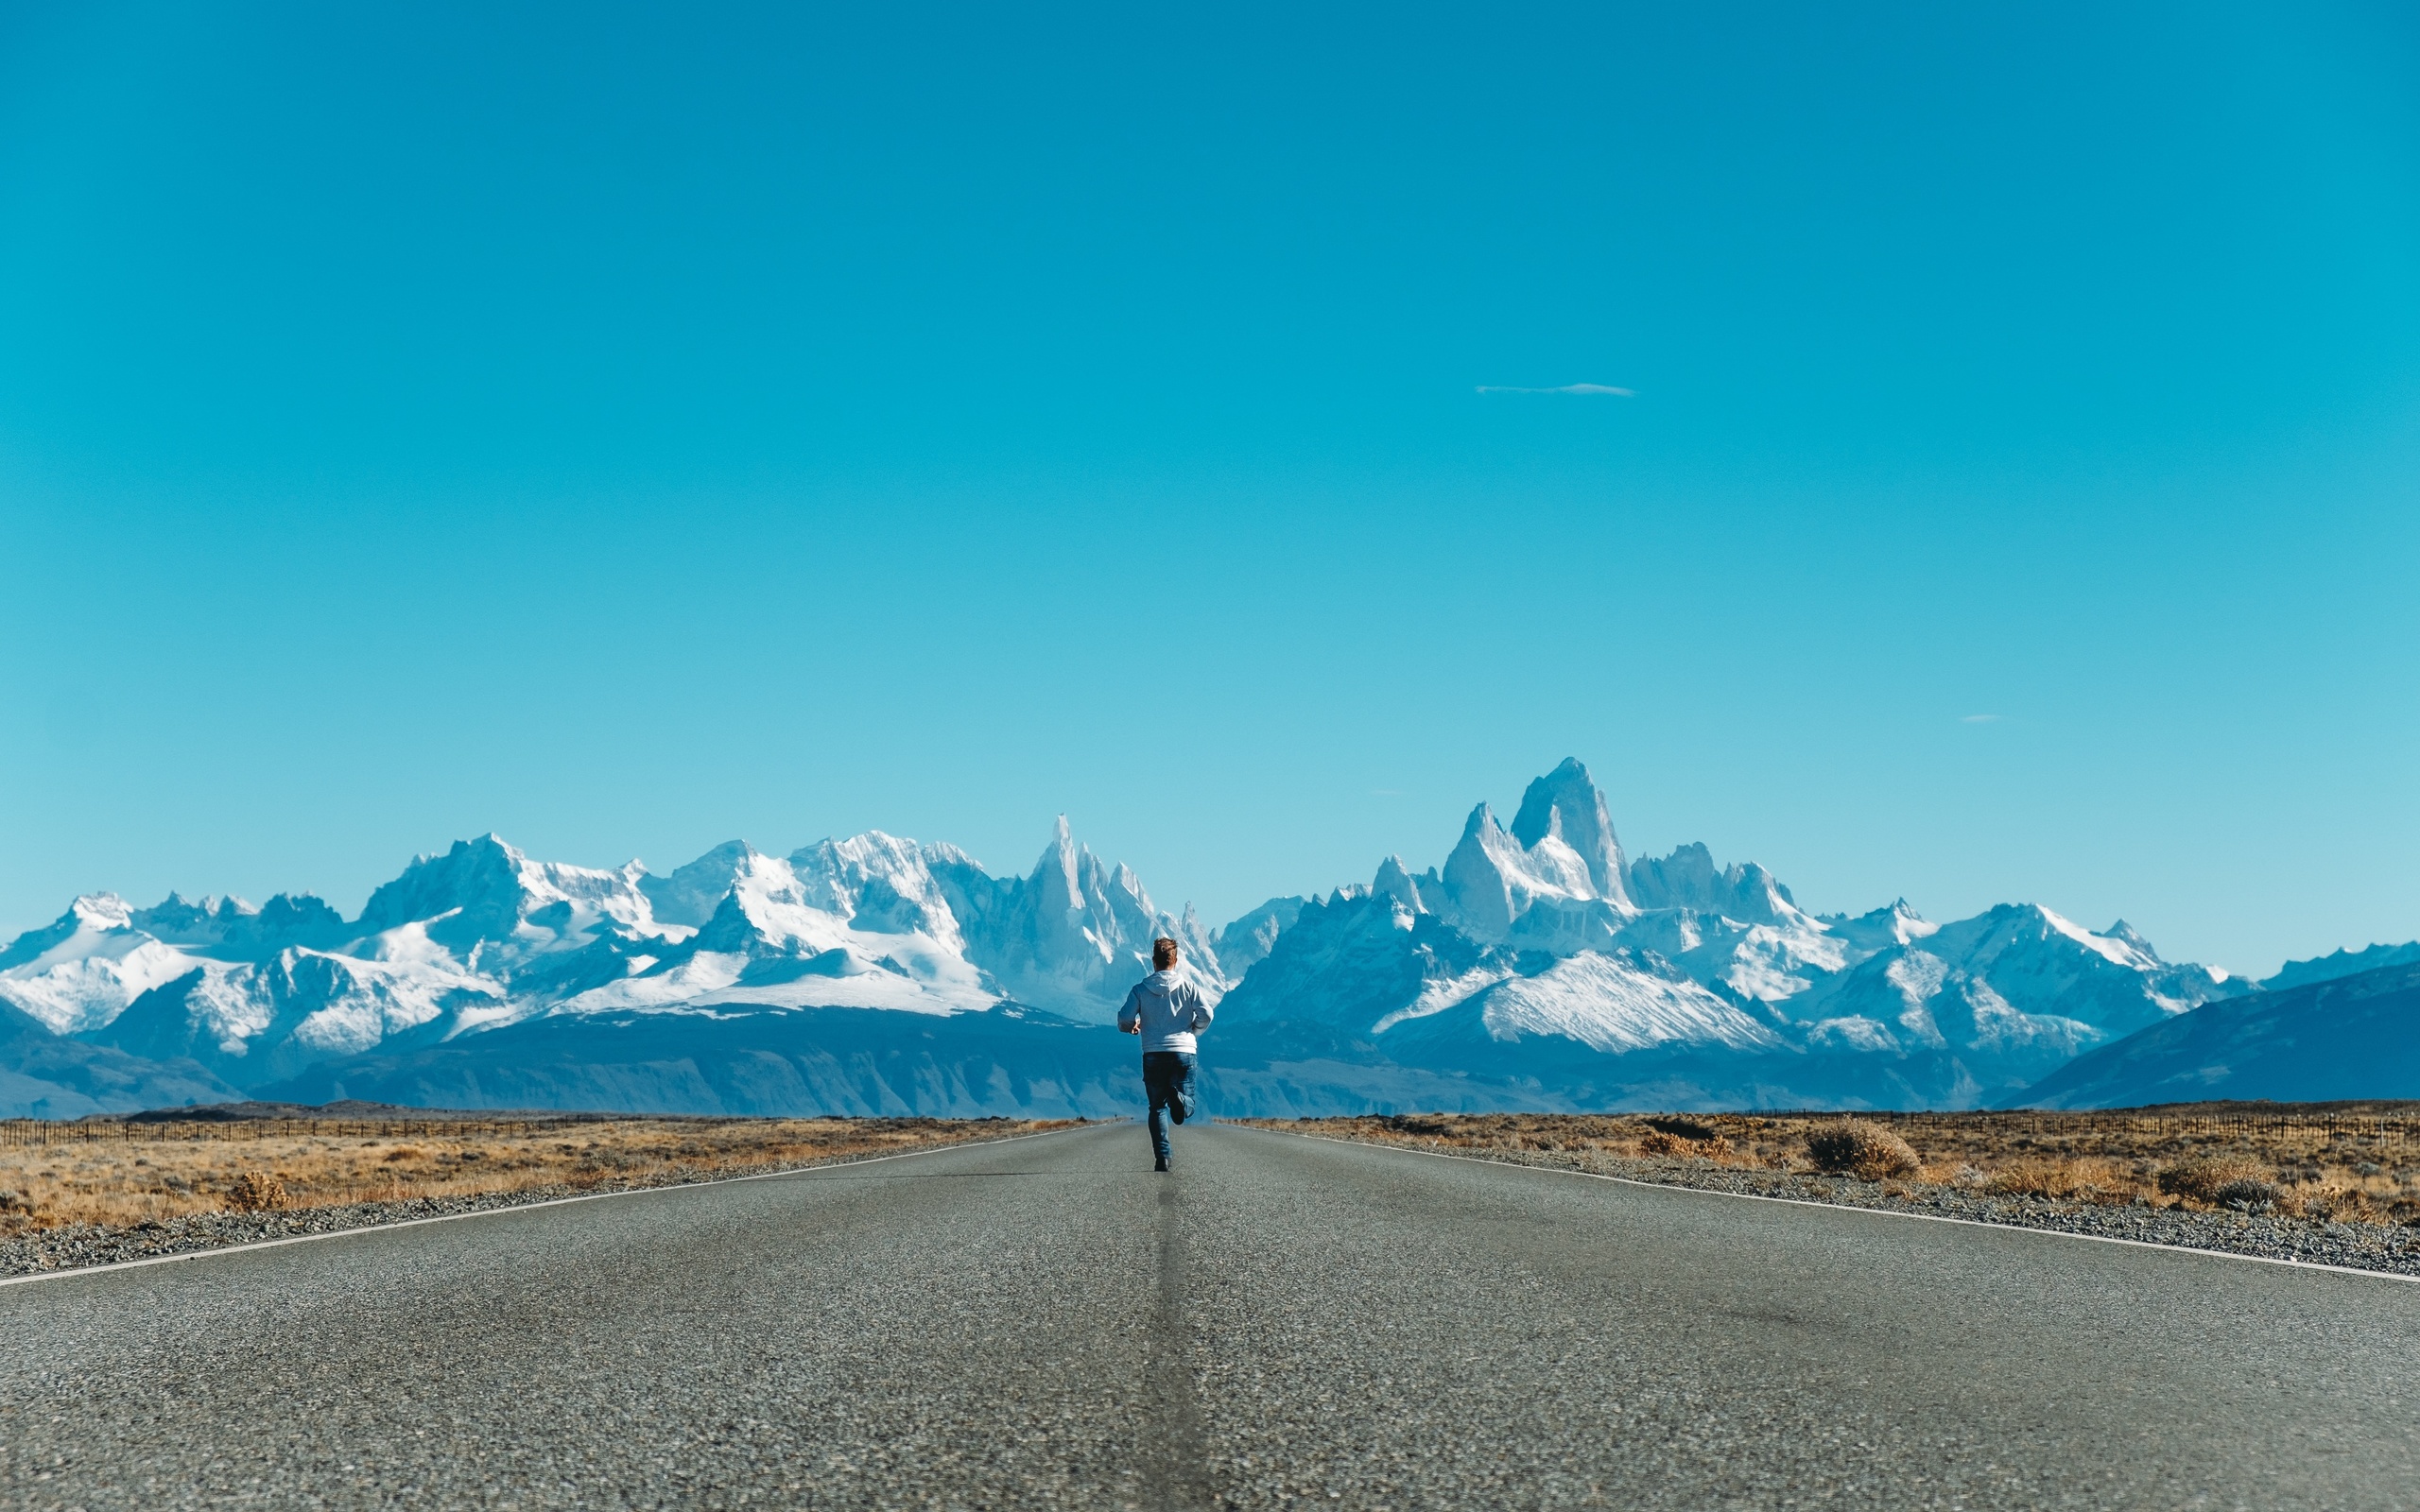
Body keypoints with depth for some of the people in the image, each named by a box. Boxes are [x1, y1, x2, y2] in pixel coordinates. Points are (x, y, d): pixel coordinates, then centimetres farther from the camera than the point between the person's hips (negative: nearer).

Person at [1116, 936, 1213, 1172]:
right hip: (1183, 1052, -1)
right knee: (1187, 1107, 6)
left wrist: (1133, 1027, 19)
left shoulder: (1141, 989, 3)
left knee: (1158, 1107, 11)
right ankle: (1178, 1097, -31)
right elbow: (1206, 1014, -6)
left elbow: (1124, 1020, -4)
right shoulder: (1187, 986, 3)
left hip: (1153, 1054, 1)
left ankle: (1162, 1155, -3)